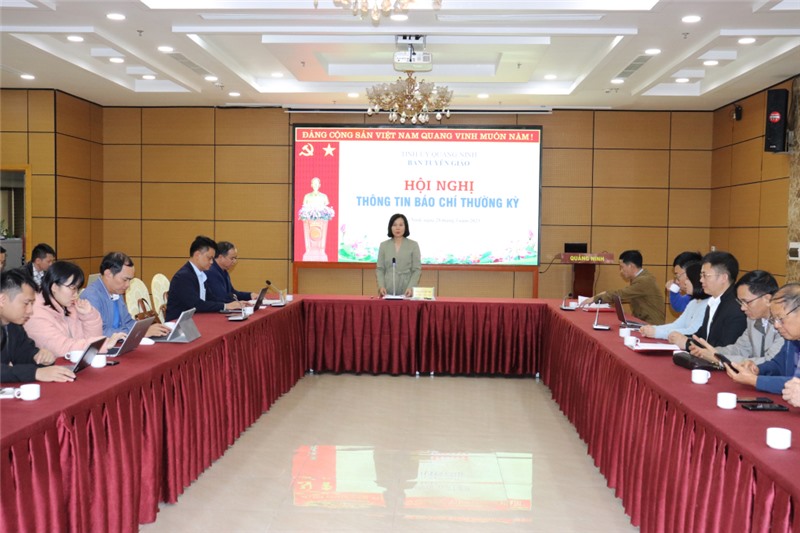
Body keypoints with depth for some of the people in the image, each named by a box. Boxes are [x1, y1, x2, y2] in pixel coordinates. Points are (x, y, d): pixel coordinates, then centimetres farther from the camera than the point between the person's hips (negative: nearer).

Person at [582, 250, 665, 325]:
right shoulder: (640, 278, 11)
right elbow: (623, 295, 13)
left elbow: (620, 294, -18)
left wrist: (595, 298, -10)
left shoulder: (644, 280, -18)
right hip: (642, 322, 8)